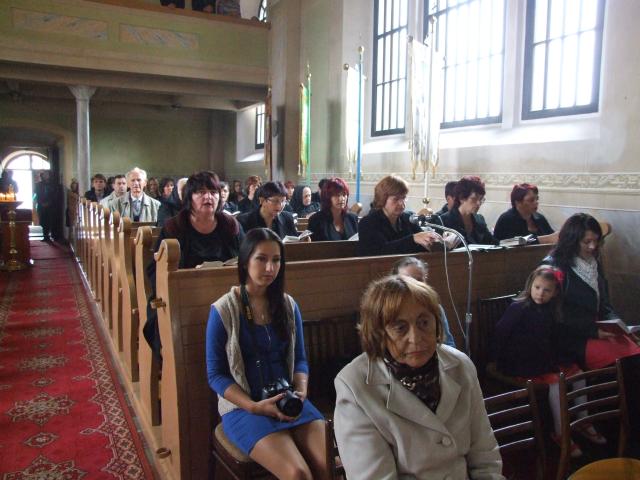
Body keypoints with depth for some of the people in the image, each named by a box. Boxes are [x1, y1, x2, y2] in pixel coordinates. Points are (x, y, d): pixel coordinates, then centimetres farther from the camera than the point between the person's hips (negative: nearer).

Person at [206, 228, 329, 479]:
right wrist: (255, 406, -17)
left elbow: (299, 359, 10)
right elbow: (216, 375, -5)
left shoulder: (288, 305, 5)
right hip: (242, 406, -4)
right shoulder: (223, 310, -8)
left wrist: (300, 393, -10)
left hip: (288, 400, 4)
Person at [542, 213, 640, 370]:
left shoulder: (594, 263, 17)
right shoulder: (553, 267, -6)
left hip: (598, 331, 7)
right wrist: (594, 331, -14)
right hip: (570, 338, -6)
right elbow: (559, 316, -10)